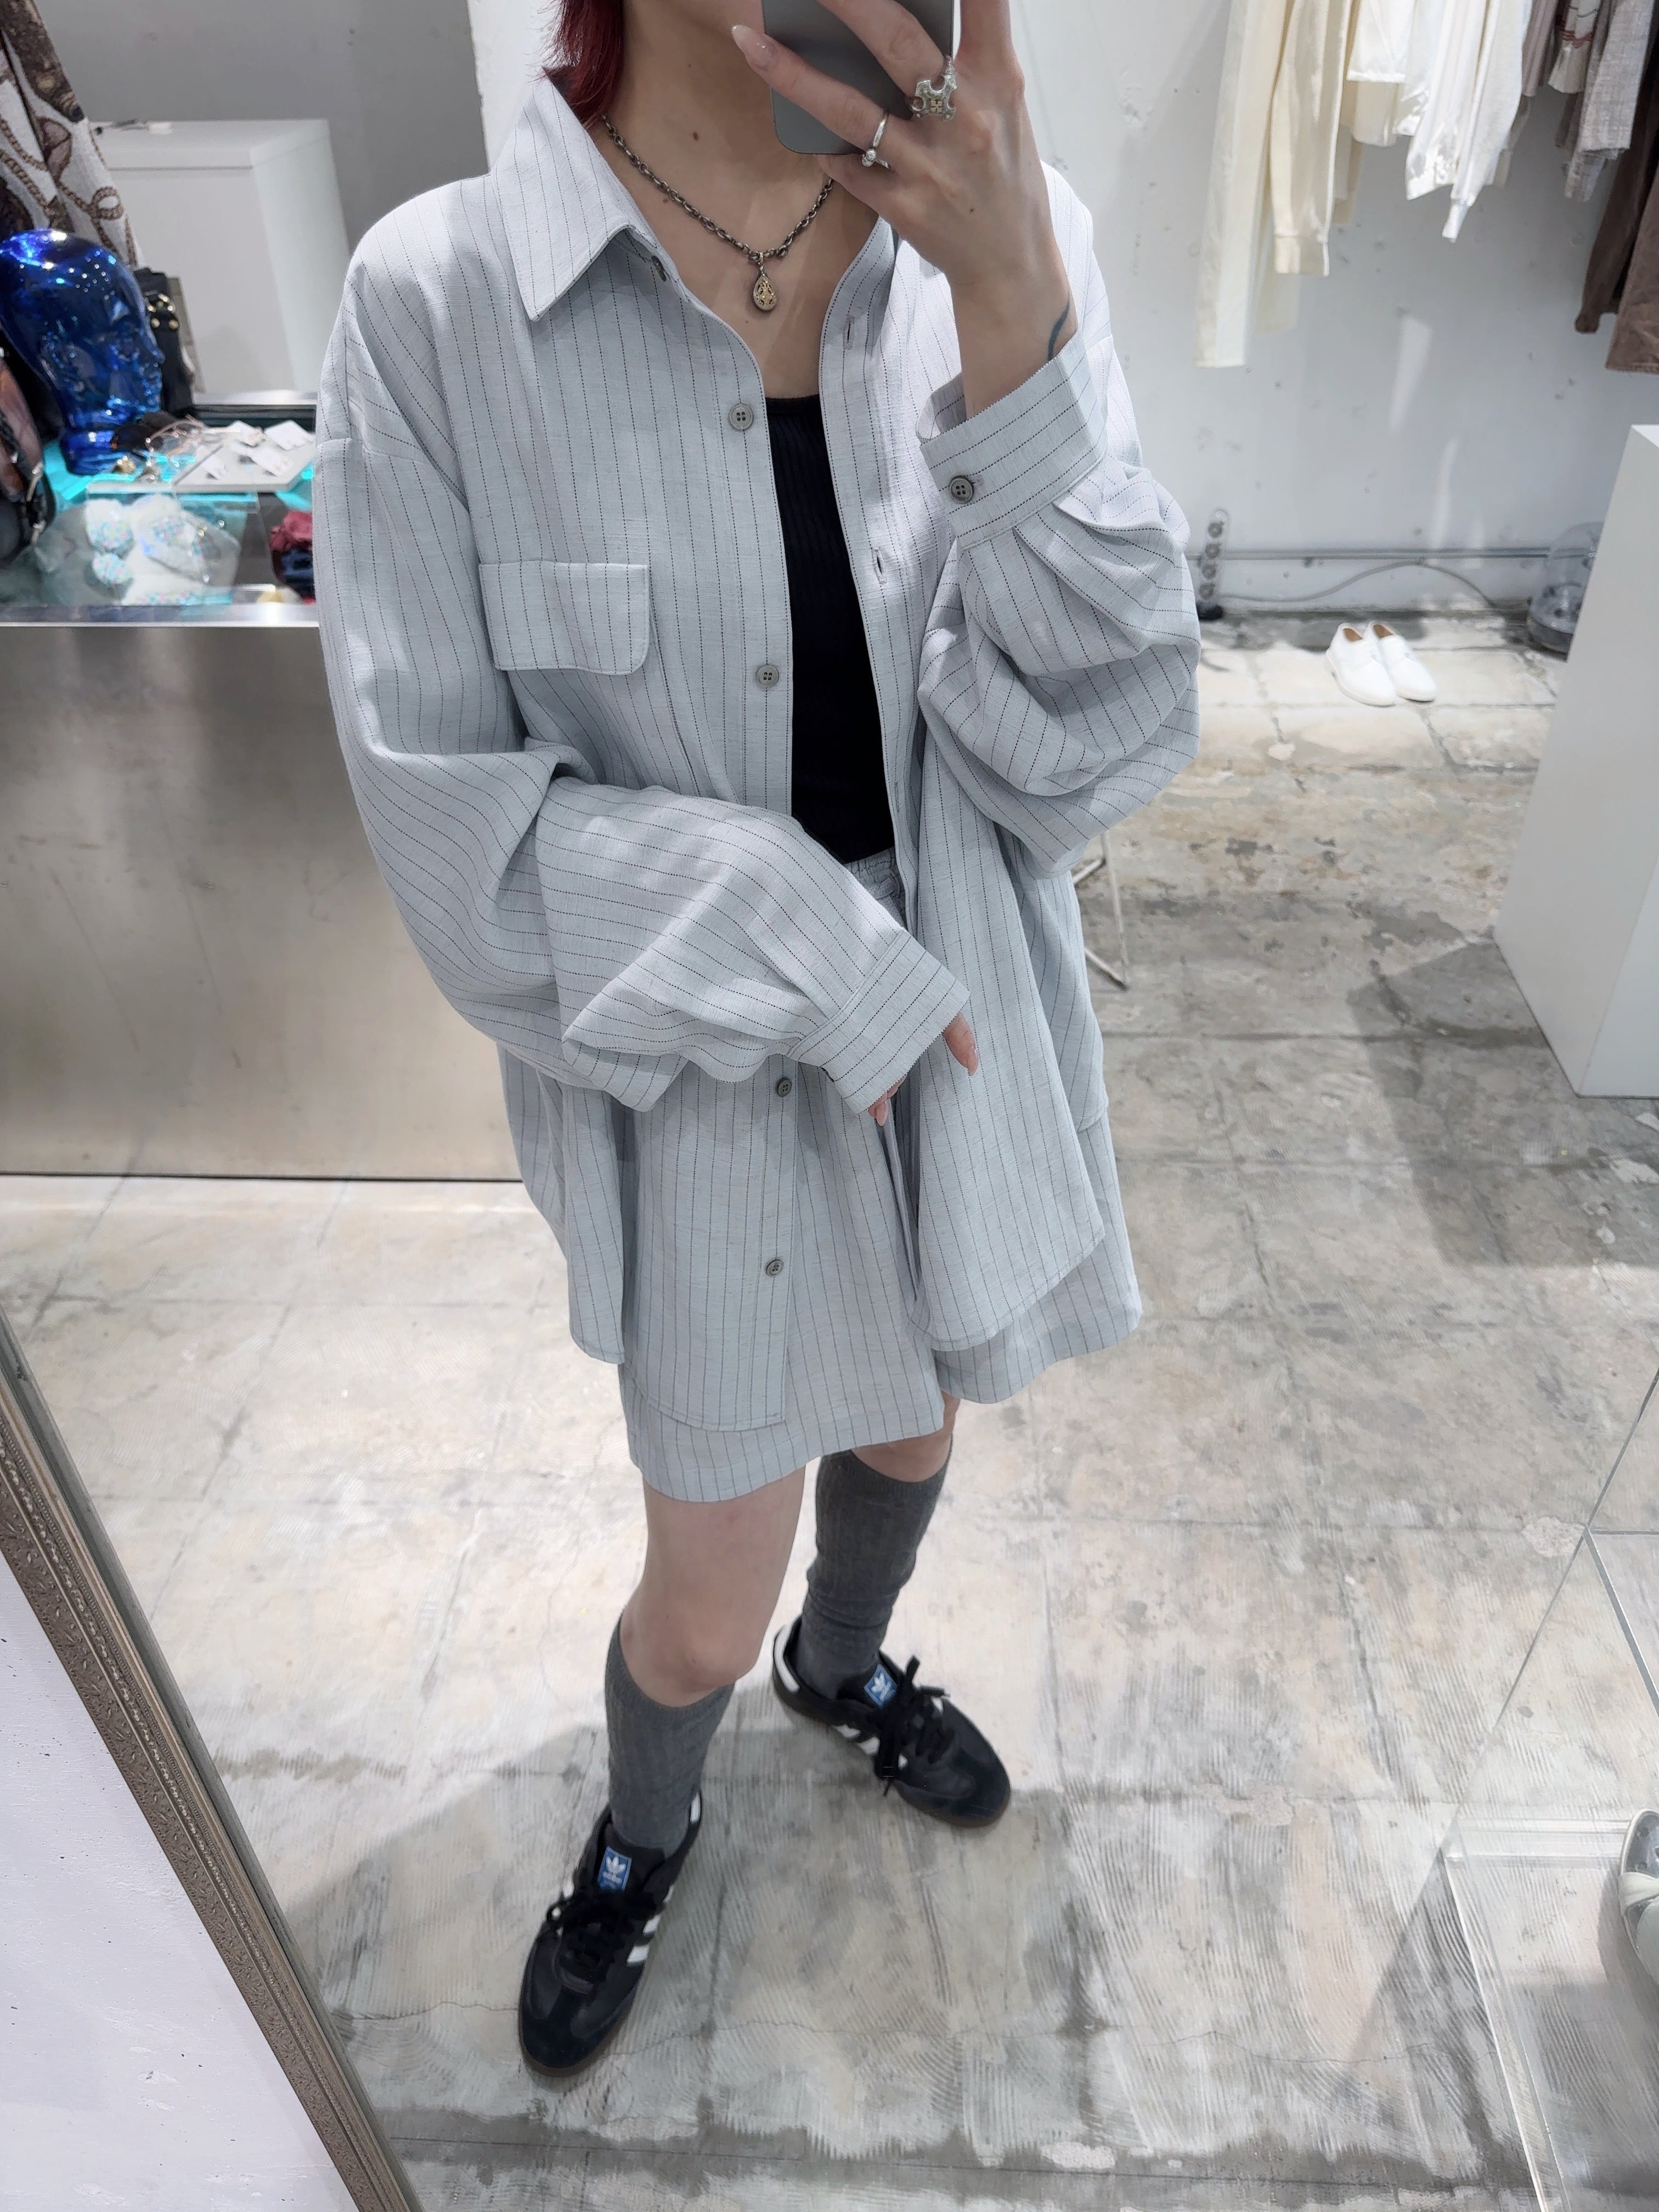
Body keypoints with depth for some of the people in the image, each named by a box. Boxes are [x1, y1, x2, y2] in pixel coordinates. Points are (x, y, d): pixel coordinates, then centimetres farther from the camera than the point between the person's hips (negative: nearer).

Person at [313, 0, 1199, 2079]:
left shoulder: (1009, 245, -9)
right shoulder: (440, 299, -16)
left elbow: (1088, 751, -15)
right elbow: (444, 809, -15)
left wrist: (1015, 328, -27)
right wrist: (806, 957, -20)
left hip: (969, 1045, 4)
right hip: (705, 1092, -3)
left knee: (906, 1428, 28)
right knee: (705, 1609, 12)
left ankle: (845, 1660, 64)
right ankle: (642, 1829, 51)